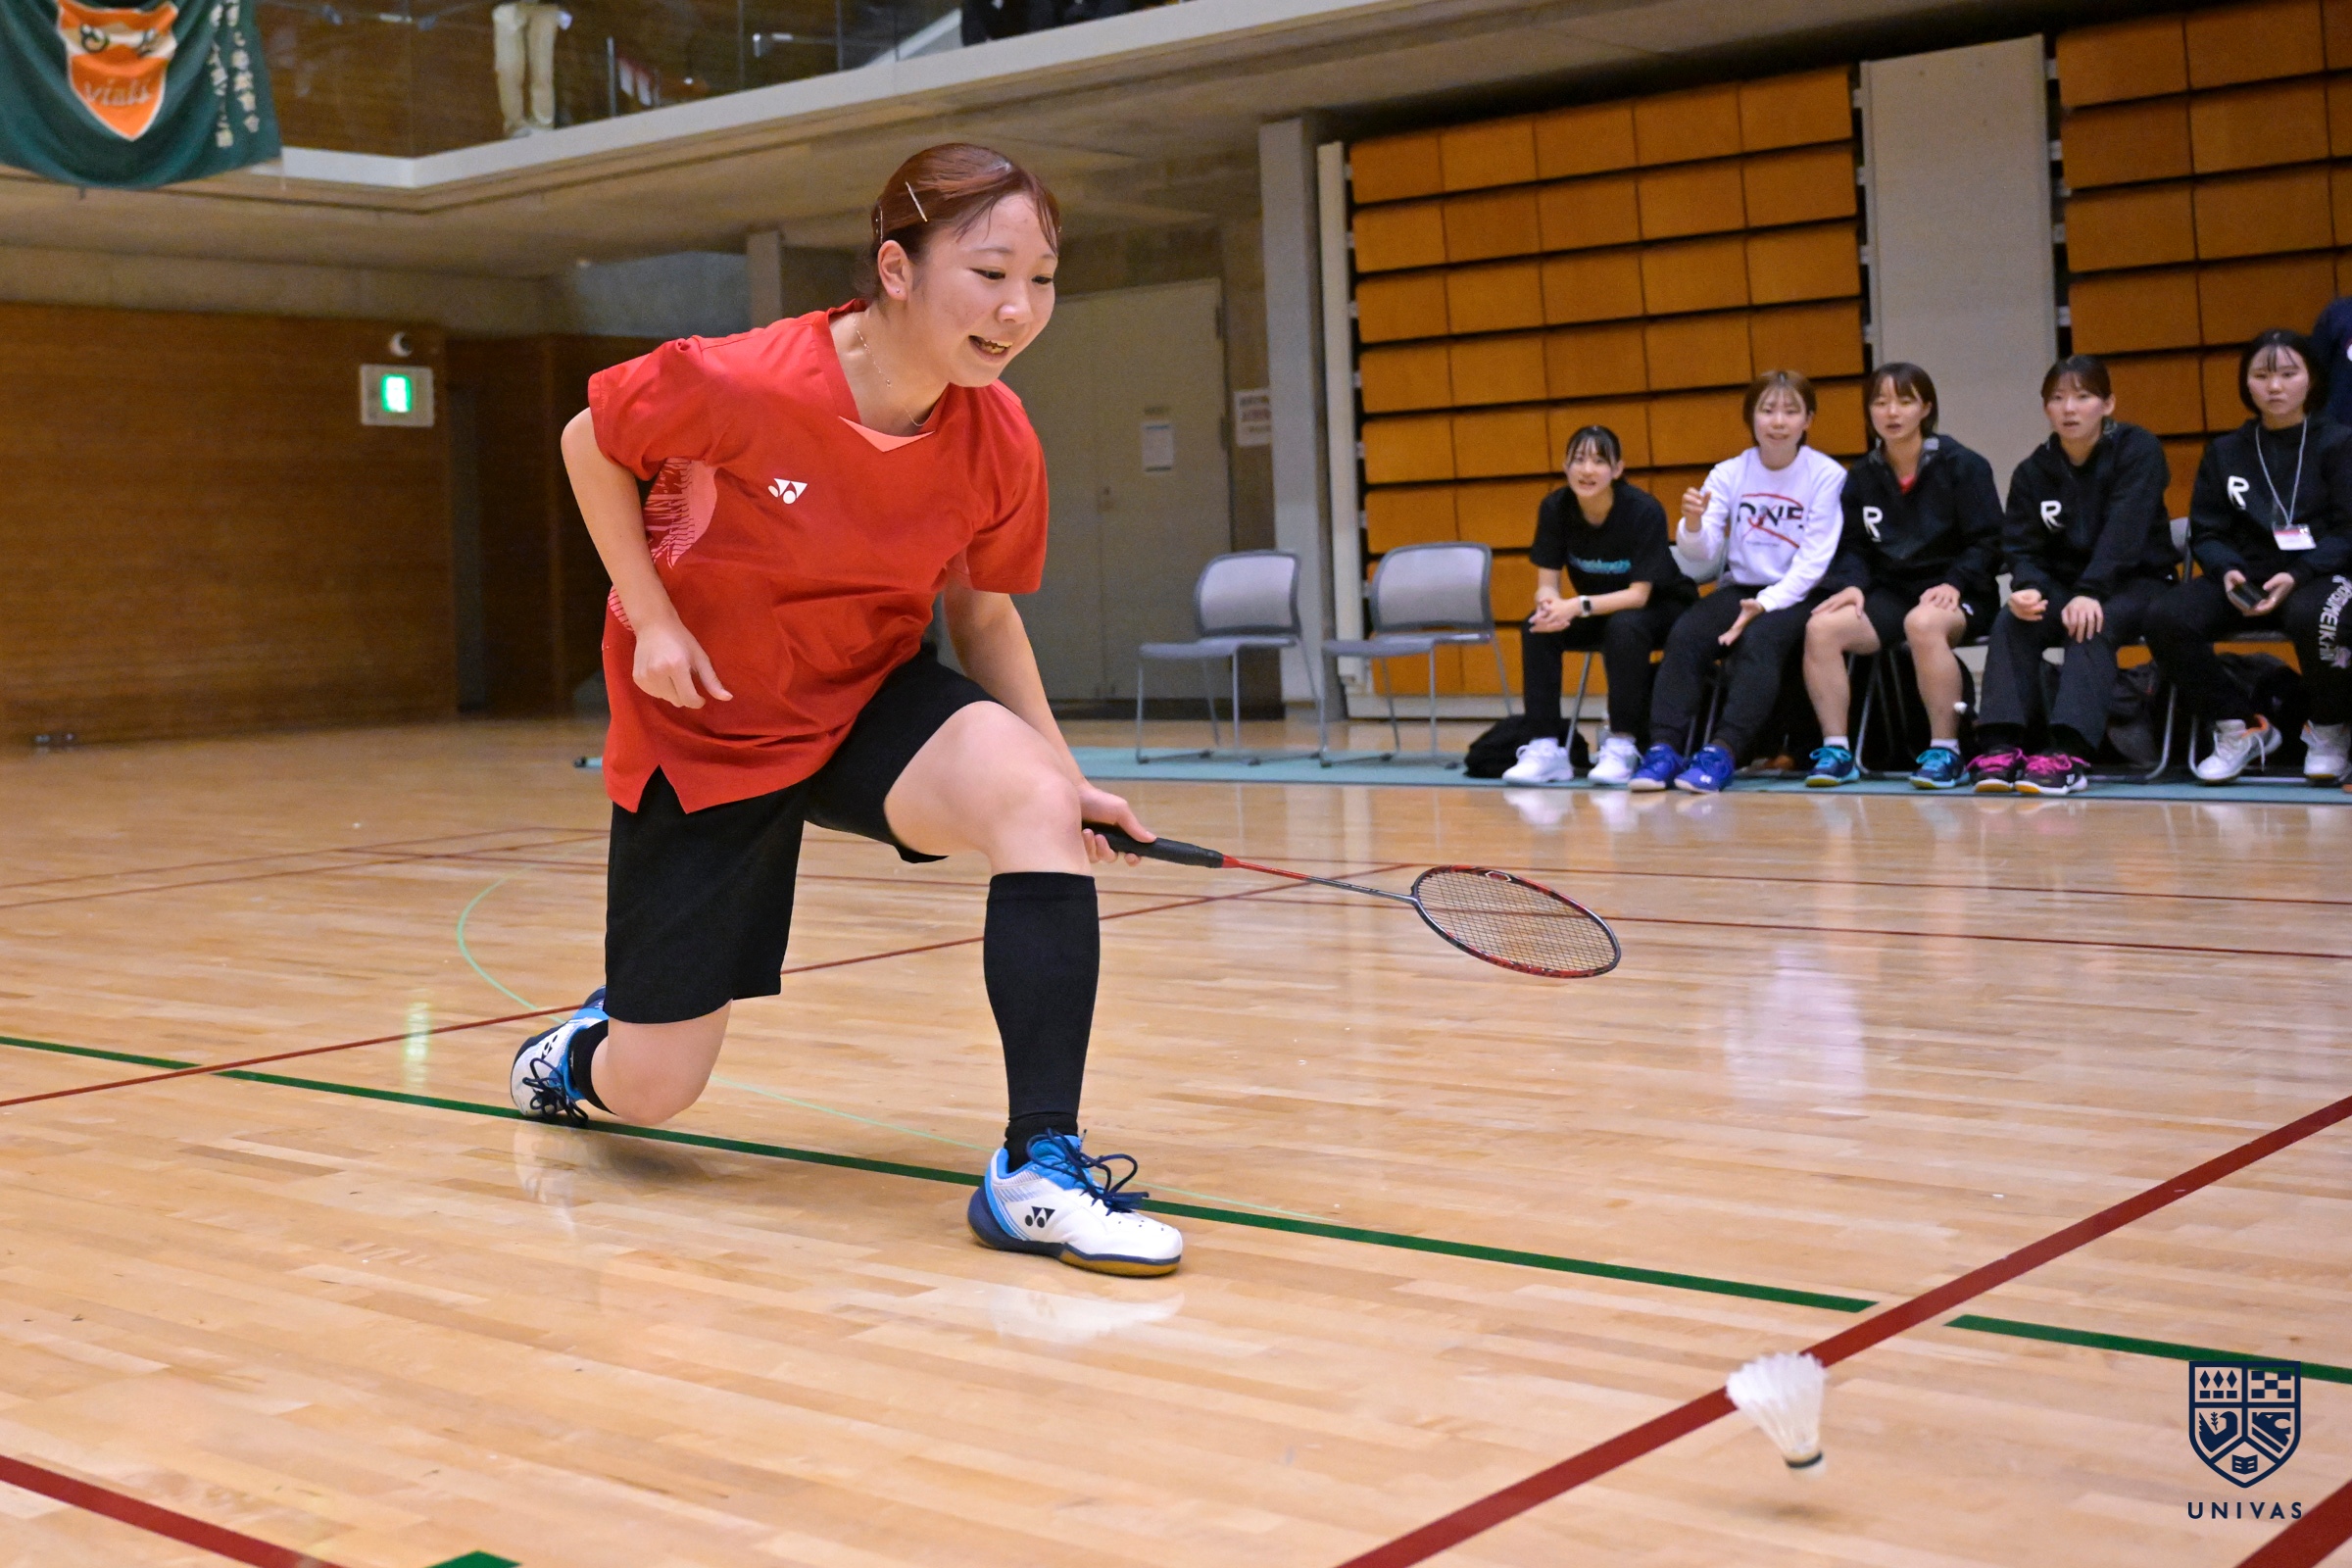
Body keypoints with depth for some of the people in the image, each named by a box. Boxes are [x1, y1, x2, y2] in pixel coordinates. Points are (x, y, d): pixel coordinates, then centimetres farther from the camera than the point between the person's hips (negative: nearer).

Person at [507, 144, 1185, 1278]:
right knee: (651, 1089, 3)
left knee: (1036, 800, -31)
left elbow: (983, 612, 1)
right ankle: (586, 1049, 44)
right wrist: (650, 619, -16)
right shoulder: (739, 386, -27)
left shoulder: (999, 442, -15)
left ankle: (1040, 1167, -27)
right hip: (702, 726, -3)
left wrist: (1063, 771, -11)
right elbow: (588, 445, -7)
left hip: (872, 698, 3)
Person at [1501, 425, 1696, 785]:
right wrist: (1549, 604, -36)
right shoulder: (1555, 508, -12)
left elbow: (1639, 594, -26)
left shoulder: (1644, 510, -24)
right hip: (1598, 613, 4)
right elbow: (1546, 583, -12)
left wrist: (1580, 606, -39)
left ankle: (1622, 746, -28)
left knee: (1624, 626, -37)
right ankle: (1546, 748, -22)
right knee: (1537, 627, -23)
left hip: (1660, 609, -4)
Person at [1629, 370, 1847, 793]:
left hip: (1797, 596, -3)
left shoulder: (1827, 476, -5)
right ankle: (1663, 748, -28)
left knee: (1759, 640, -34)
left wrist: (1764, 604, -22)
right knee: (1684, 637, -24)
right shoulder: (1728, 474, 4)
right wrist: (1693, 525, -27)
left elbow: (1813, 562, -10)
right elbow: (1702, 552, -4)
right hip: (1738, 588, 3)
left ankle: (1723, 752, -40)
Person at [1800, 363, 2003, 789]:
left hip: (1957, 595, -4)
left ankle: (1944, 751, -29)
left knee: (1923, 623, -40)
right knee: (1821, 627, -24)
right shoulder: (1862, 477, 11)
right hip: (1890, 592, 4)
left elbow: (1987, 544, -5)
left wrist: (1953, 584, -20)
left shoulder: (1962, 466, -2)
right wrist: (1852, 585, -8)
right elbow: (1854, 548, 12)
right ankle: (1836, 750, -17)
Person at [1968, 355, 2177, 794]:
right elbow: (2022, 548, -2)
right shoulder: (2033, 471, 4)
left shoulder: (2137, 450, -8)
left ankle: (2068, 753, -48)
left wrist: (2090, 593, -35)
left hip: (2136, 581, -4)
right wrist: (2027, 589, -26)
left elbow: (2123, 532, -21)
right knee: (2010, 622, -25)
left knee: (2093, 627, -35)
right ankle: (2001, 747, -35)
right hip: (2063, 583, 4)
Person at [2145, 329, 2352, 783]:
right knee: (2166, 619, -24)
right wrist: (2228, 571, -12)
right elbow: (2205, 533, 11)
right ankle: (2239, 727, -4)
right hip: (2245, 577, 4)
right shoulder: (2225, 452, 13)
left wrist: (2296, 576, -21)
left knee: (2314, 617, -40)